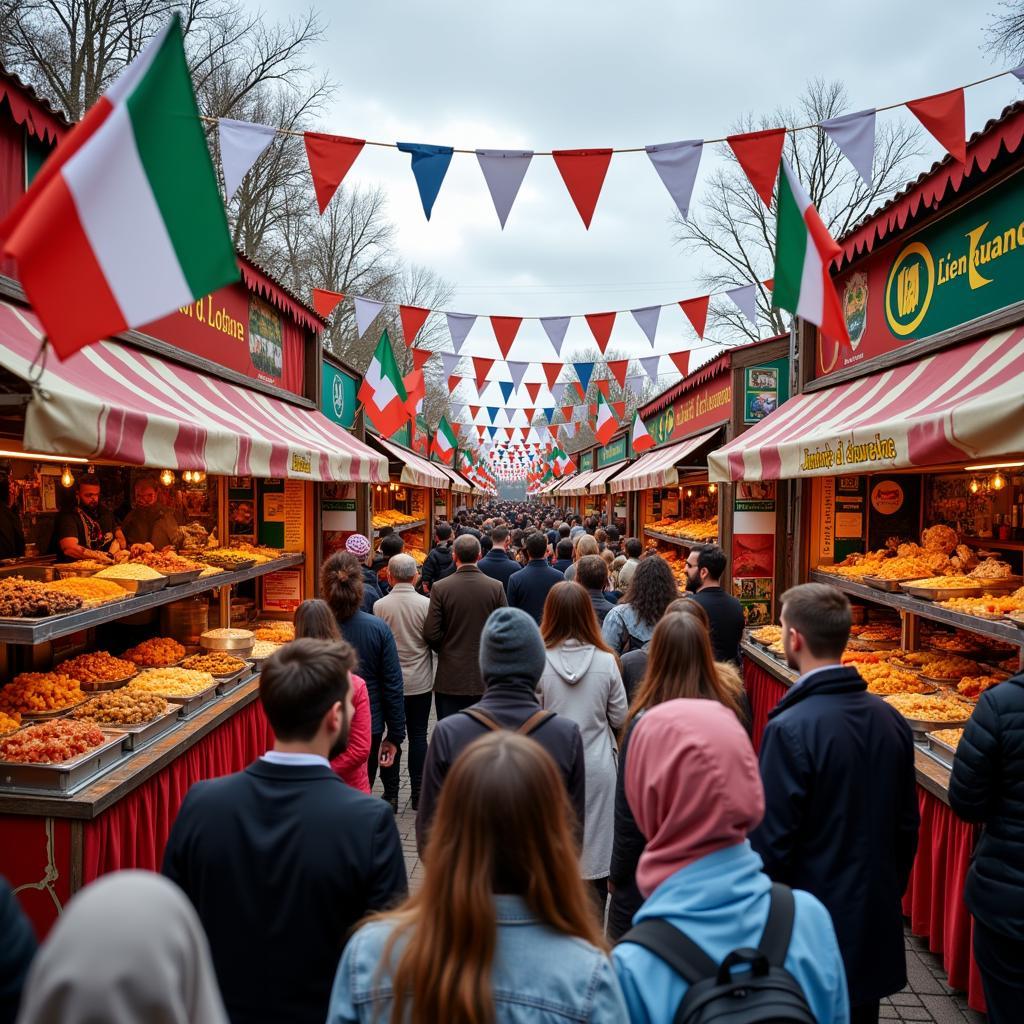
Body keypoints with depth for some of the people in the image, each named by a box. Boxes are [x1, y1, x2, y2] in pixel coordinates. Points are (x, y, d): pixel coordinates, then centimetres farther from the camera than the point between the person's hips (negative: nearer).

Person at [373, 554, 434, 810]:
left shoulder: (379, 606, -11)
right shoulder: (426, 604, -12)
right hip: (420, 682, 0)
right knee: (418, 736, 9)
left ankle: (390, 793, 16)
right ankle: (418, 793, 15)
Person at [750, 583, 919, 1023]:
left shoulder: (790, 729, -25)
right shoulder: (890, 718, -4)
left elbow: (771, 843, -21)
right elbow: (907, 825, 6)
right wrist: (887, 895, 19)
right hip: (877, 925, 6)